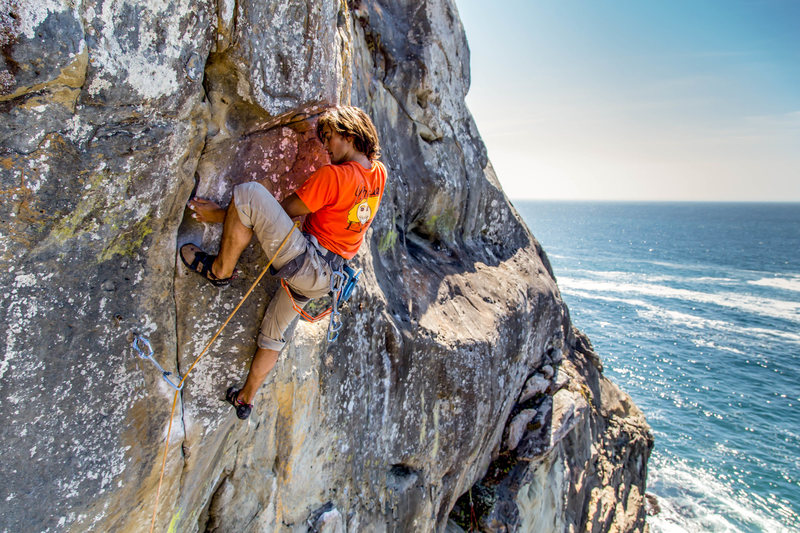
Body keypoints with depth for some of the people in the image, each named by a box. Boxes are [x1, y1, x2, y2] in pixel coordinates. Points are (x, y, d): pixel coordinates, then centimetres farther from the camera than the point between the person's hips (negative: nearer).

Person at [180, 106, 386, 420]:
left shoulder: (332, 176, -20)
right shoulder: (378, 174, 3)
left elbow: (281, 212, -14)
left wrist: (221, 214, -7)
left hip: (306, 262, -10)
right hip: (323, 278, 10)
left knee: (248, 194, -17)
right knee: (273, 330, 27)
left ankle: (220, 270, -2)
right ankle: (246, 399, 41)